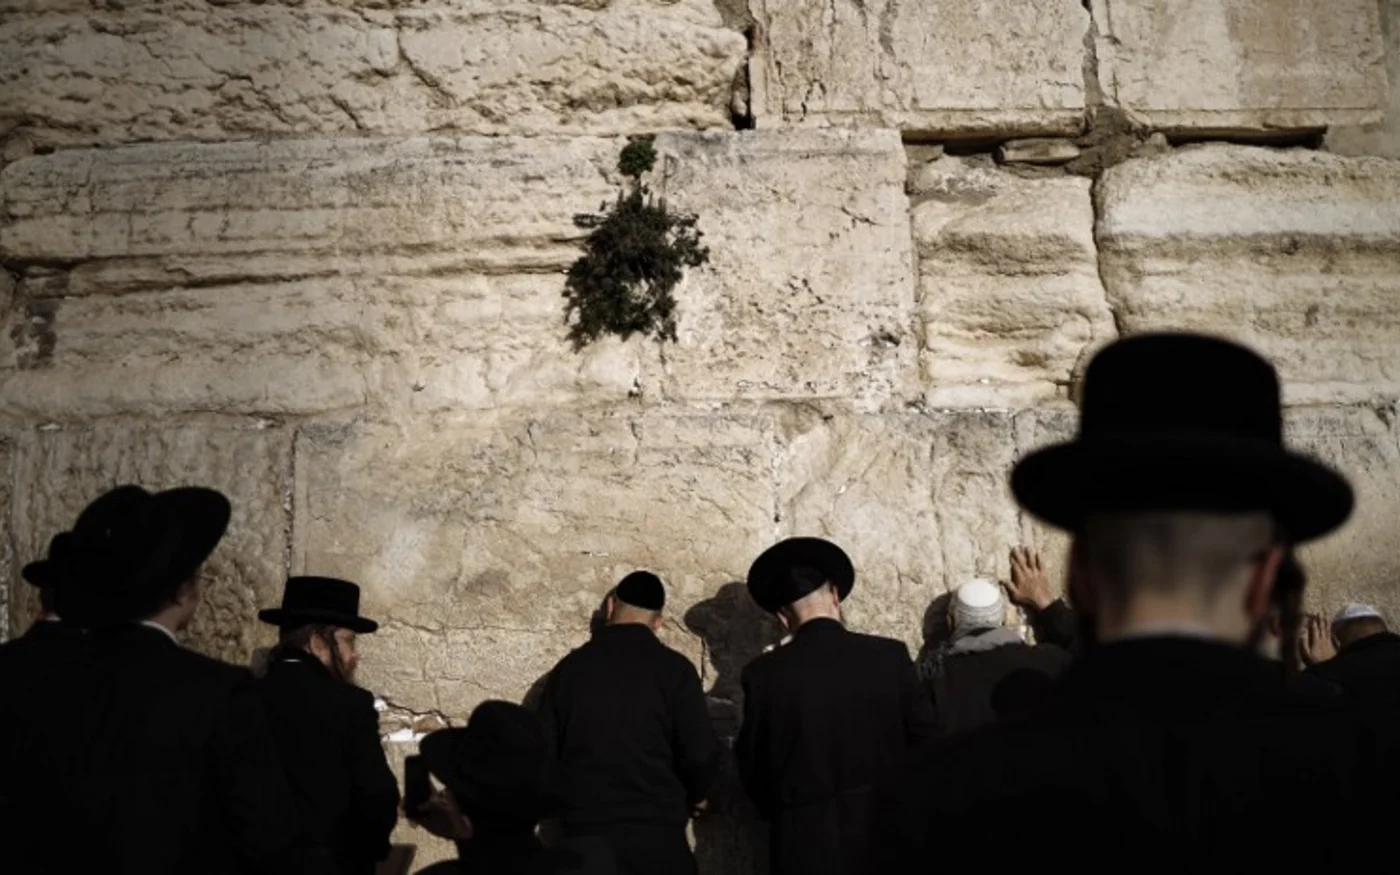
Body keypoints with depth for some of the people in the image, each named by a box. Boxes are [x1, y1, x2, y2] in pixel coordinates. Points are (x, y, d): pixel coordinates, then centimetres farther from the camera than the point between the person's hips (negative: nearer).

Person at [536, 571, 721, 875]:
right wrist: (696, 794, 12)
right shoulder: (673, 668, -7)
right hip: (657, 834, -2)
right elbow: (702, 754, -10)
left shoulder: (569, 667, 0)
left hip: (586, 833, 3)